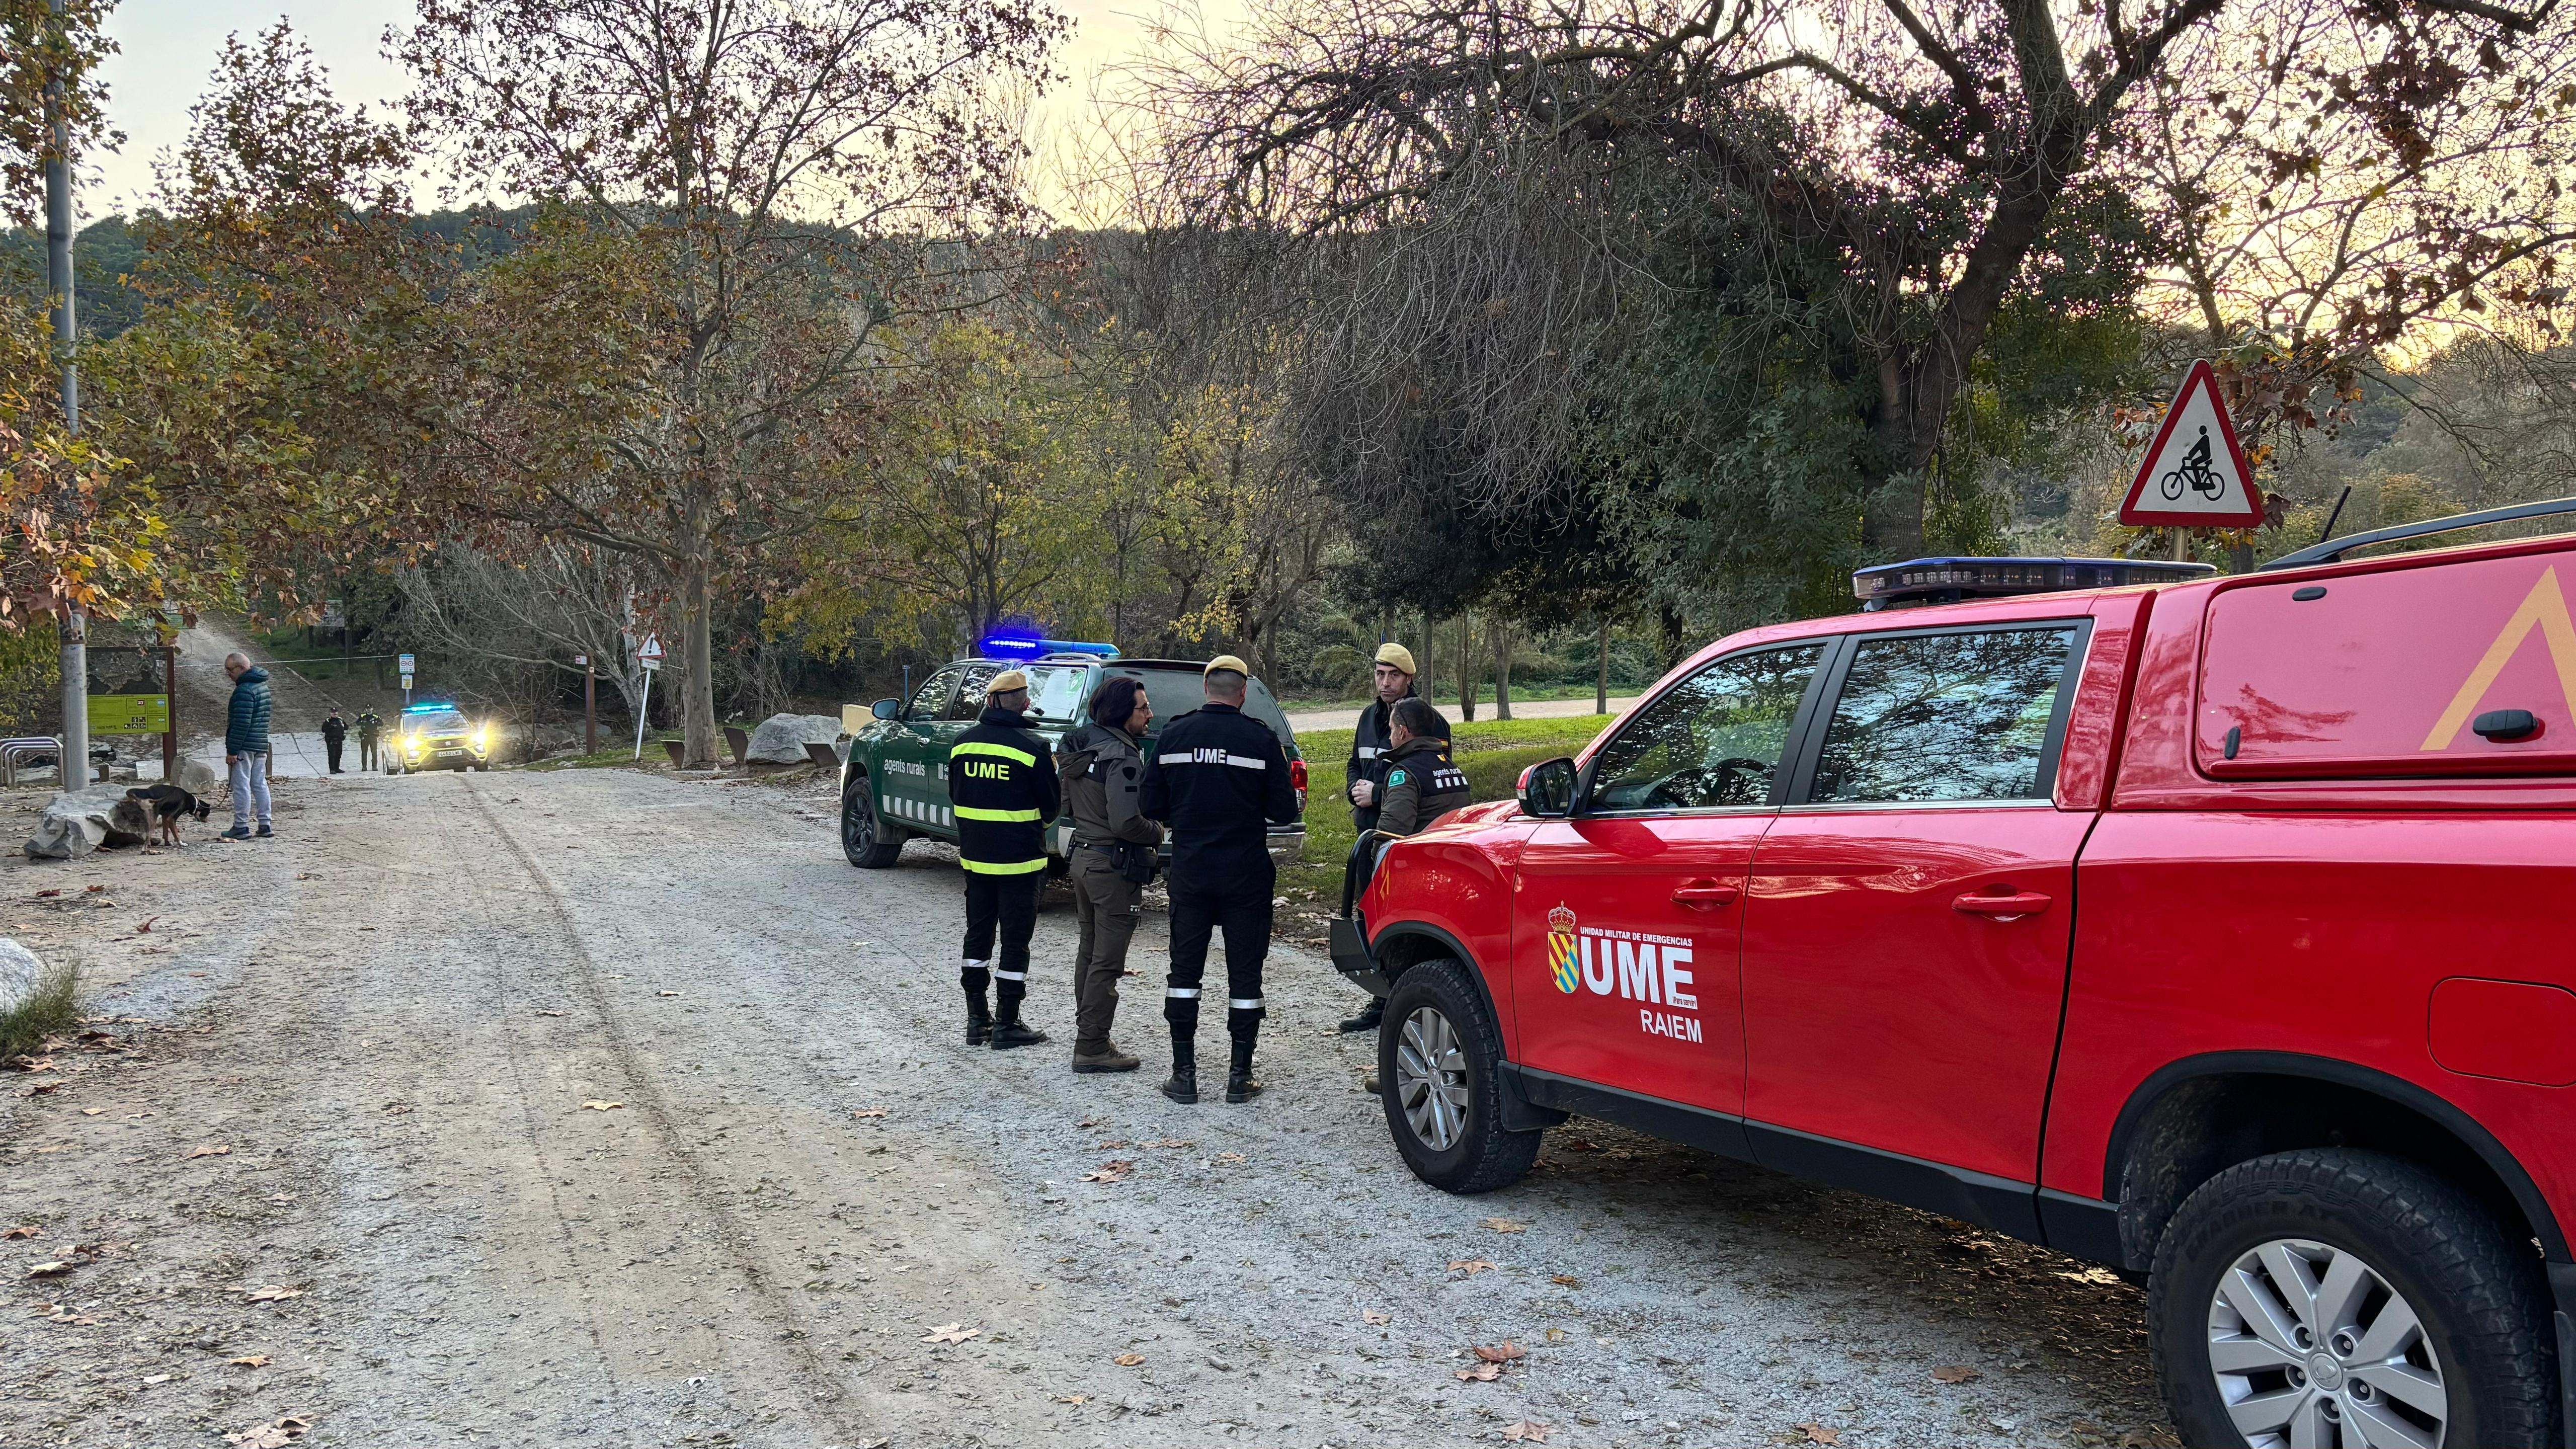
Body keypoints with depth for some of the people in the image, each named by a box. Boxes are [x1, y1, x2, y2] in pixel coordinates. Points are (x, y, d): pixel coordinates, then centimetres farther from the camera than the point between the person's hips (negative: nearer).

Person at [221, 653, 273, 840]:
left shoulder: (244, 690, -17)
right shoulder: (262, 684, 14)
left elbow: (241, 723, -21)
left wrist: (232, 750, -19)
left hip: (246, 746, -9)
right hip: (261, 745, 9)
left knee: (241, 786, -3)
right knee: (260, 784, 11)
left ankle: (241, 827, 0)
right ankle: (265, 825, 12)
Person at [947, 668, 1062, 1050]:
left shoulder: (963, 743, 0)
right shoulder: (1031, 747, -15)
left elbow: (955, 796, 10)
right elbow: (1051, 807, -7)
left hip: (975, 856, 5)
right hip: (1019, 860, -5)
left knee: (977, 936, 16)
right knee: (1015, 942, 4)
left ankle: (976, 1020, 21)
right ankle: (1006, 1025, 7)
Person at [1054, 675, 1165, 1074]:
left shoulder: (1080, 748, 7)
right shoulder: (1122, 758, -21)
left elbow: (1070, 803, 18)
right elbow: (1126, 823, -26)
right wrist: (1158, 833, -9)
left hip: (1084, 858, 9)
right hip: (1115, 866, -9)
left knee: (1089, 951, 20)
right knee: (1107, 962, -2)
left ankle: (1086, 1032, 30)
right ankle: (1092, 1048, 2)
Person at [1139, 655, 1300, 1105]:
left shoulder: (1173, 735, -1)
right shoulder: (1260, 739, -9)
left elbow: (1150, 803, 1)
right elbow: (1284, 810, -9)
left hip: (1190, 873, 2)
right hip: (1246, 876, -2)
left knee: (1184, 970, 11)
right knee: (1244, 974, 7)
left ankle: (1184, 1073, 12)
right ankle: (1240, 1075, 10)